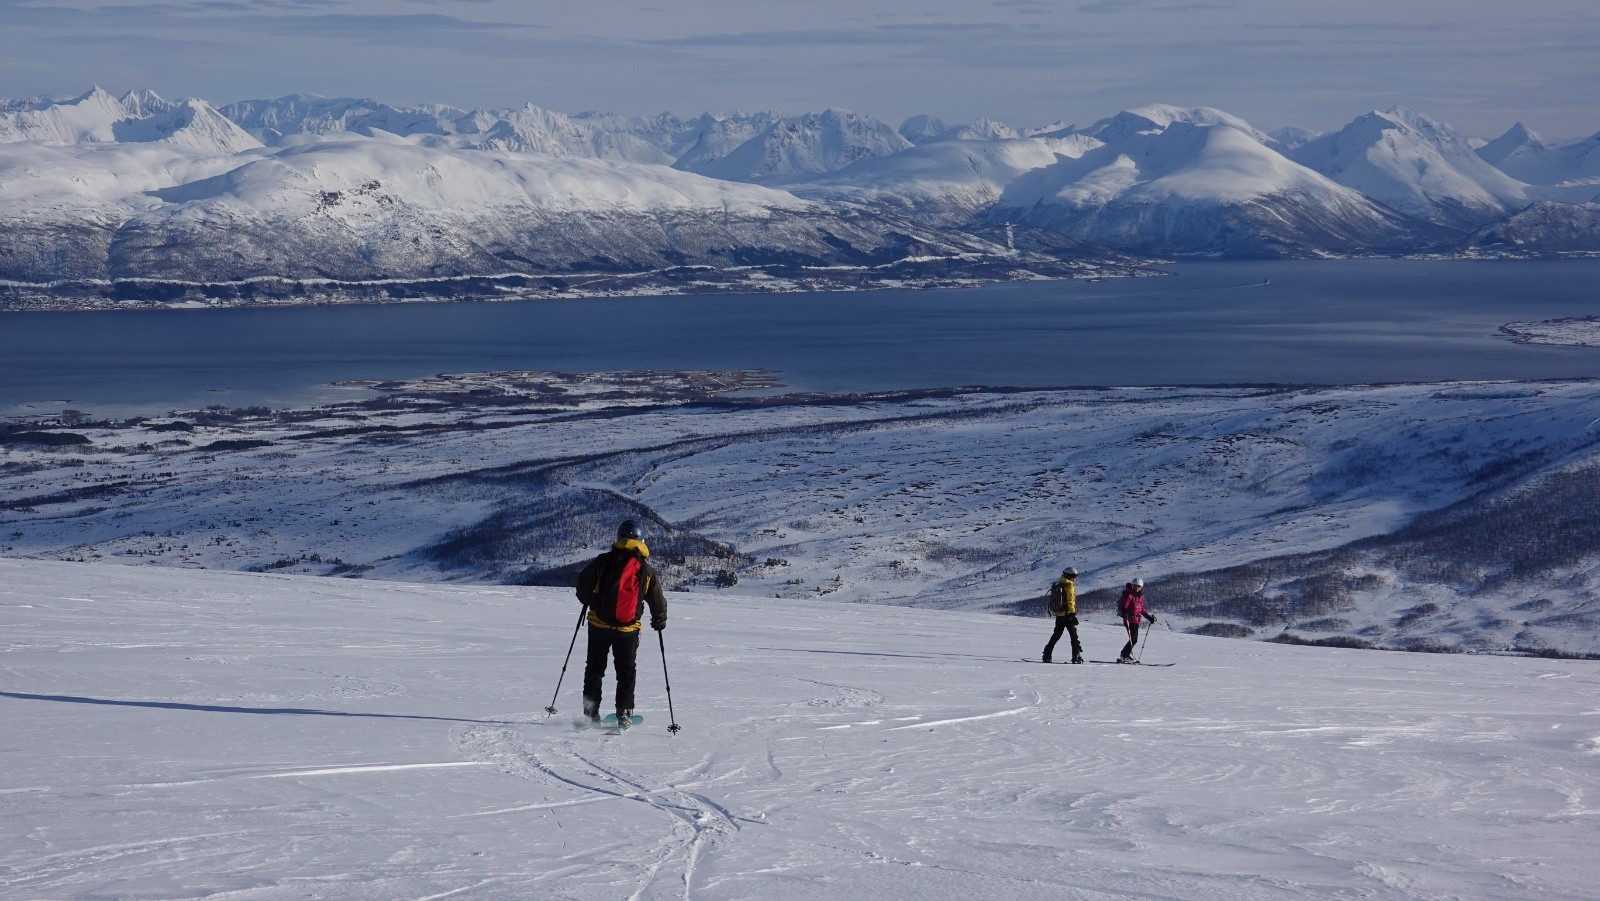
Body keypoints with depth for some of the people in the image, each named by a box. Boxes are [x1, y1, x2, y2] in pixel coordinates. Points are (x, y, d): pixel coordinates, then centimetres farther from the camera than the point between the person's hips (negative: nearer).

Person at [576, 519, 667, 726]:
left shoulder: (603, 561, -3)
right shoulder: (646, 570, -1)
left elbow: (583, 583, 1)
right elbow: (657, 601, 6)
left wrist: (587, 601, 21)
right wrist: (659, 621, 25)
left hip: (599, 624, 0)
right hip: (628, 629, 0)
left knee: (595, 668, 12)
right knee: (626, 671, 12)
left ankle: (591, 712, 9)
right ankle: (624, 713, 6)